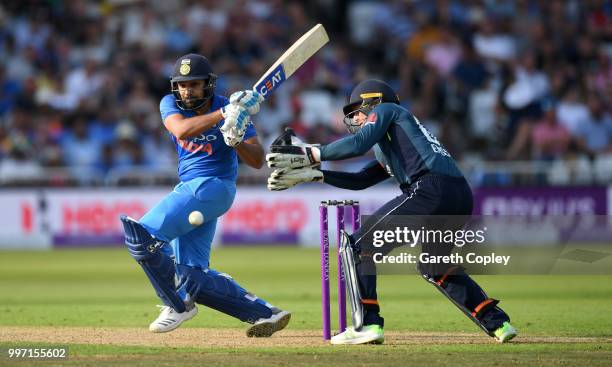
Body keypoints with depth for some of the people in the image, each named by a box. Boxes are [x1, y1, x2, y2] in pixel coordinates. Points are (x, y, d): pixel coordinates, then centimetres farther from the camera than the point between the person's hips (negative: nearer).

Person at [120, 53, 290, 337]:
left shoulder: (229, 108, -8)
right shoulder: (170, 104, 3)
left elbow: (257, 161, -11)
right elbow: (182, 130, -21)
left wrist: (237, 140, -30)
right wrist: (222, 115, -32)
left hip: (213, 186, -7)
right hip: (189, 190, 7)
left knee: (140, 235, -19)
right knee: (193, 277, 3)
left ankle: (178, 305, -3)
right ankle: (265, 314, 6)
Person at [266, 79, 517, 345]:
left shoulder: (386, 109, 14)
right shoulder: (389, 149, 37)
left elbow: (359, 143, -4)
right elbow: (360, 180, 36)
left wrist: (309, 153, 1)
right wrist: (311, 173, 32)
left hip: (431, 191, -9)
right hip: (462, 199, 9)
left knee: (357, 245, 0)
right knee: (435, 268, 31)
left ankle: (367, 324, -11)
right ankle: (497, 323, 24)